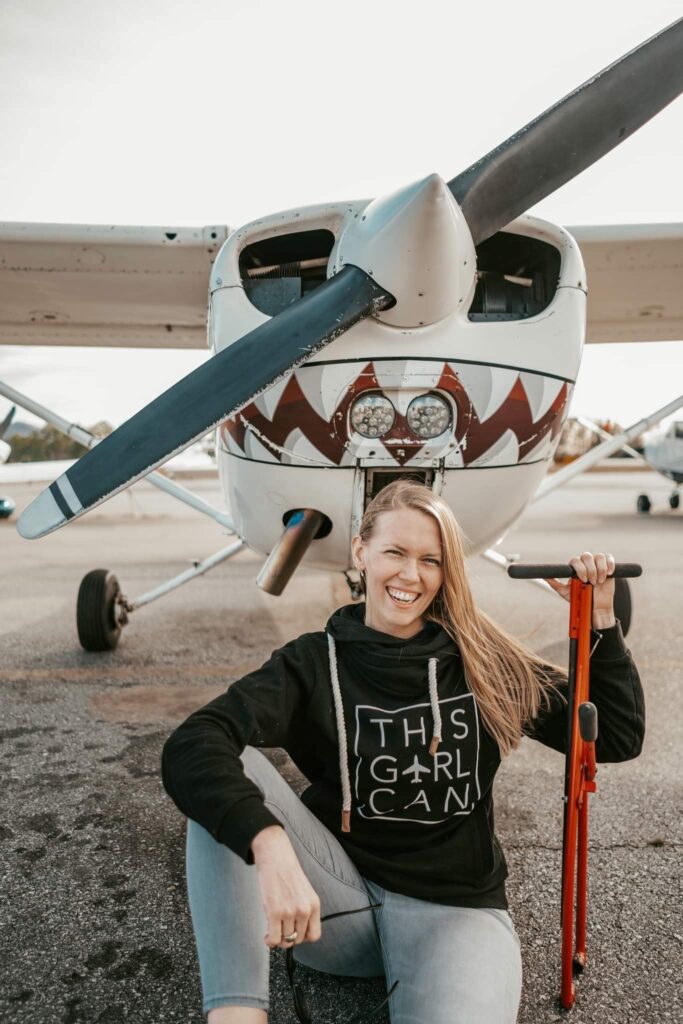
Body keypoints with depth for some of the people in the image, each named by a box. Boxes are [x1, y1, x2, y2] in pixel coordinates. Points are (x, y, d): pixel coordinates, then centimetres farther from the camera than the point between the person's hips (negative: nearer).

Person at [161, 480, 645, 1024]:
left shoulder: (484, 661, 0)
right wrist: (271, 845, -40)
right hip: (335, 902, 1)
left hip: (456, 907, -1)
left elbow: (619, 738, 6)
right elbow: (191, 746, -23)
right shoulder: (316, 662, -7)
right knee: (227, 773, -23)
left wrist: (601, 619, -5)